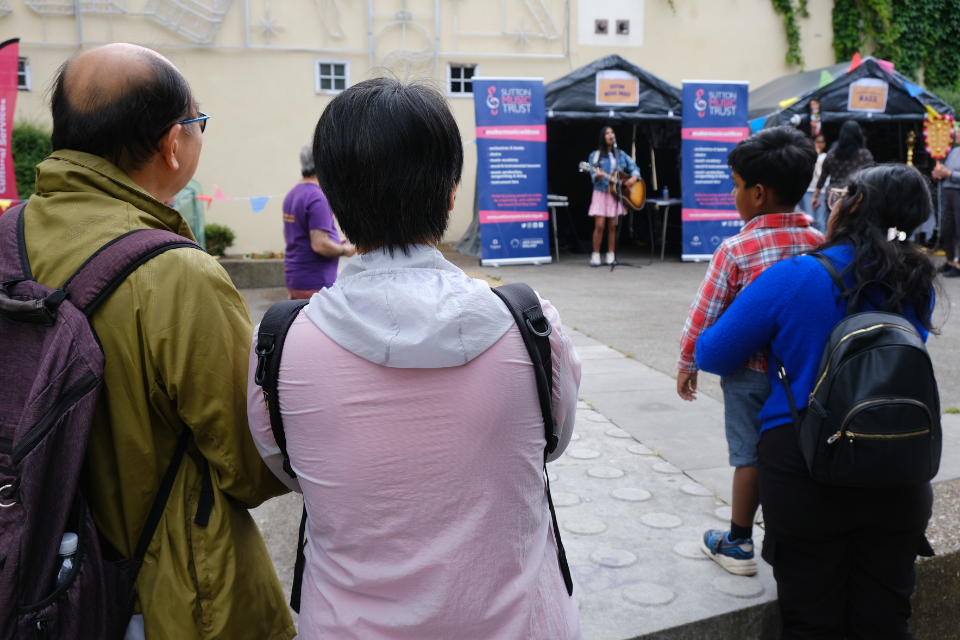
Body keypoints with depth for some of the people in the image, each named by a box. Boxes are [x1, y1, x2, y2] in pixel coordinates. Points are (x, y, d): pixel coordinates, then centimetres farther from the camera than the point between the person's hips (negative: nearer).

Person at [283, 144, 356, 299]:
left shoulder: (291, 195, 12)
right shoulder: (318, 198, -18)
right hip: (316, 283, -9)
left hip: (293, 278, 9)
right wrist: (345, 250, -6)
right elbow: (320, 245, -24)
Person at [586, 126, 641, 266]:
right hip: (601, 193, -2)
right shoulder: (596, 155, 3)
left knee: (612, 226, 2)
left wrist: (634, 178, -9)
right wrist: (598, 176, -27)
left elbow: (634, 167, 11)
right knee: (599, 225, -9)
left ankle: (611, 255, 11)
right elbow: (594, 175, -5)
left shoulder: (621, 154, 11)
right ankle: (595, 255, 2)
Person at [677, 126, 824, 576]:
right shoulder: (819, 242, -3)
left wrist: (687, 363, 1)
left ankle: (738, 544, 19)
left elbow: (706, 313, -11)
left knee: (749, 454, 6)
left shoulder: (736, 249, -16)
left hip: (750, 371, -4)